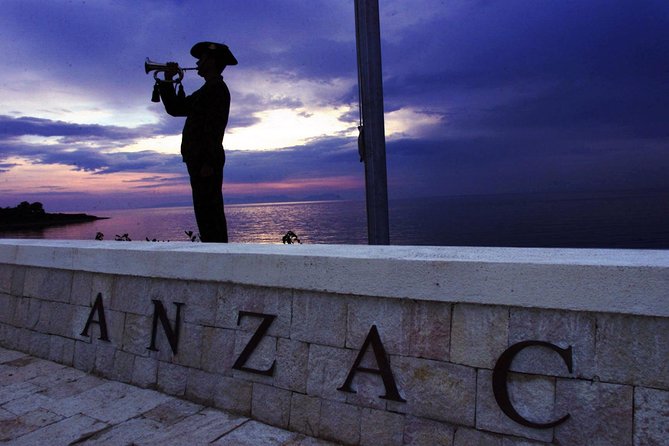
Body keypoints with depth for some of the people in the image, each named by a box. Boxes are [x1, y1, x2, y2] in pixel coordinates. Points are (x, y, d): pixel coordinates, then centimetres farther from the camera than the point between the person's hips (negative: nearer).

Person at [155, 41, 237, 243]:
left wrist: (208, 163, -24)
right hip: (199, 161, 10)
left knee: (209, 213, -13)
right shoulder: (206, 91, 25)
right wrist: (168, 81, 19)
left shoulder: (217, 88, -6)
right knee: (208, 213, 10)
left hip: (206, 161, -10)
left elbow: (213, 127, -17)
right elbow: (175, 109, 27)